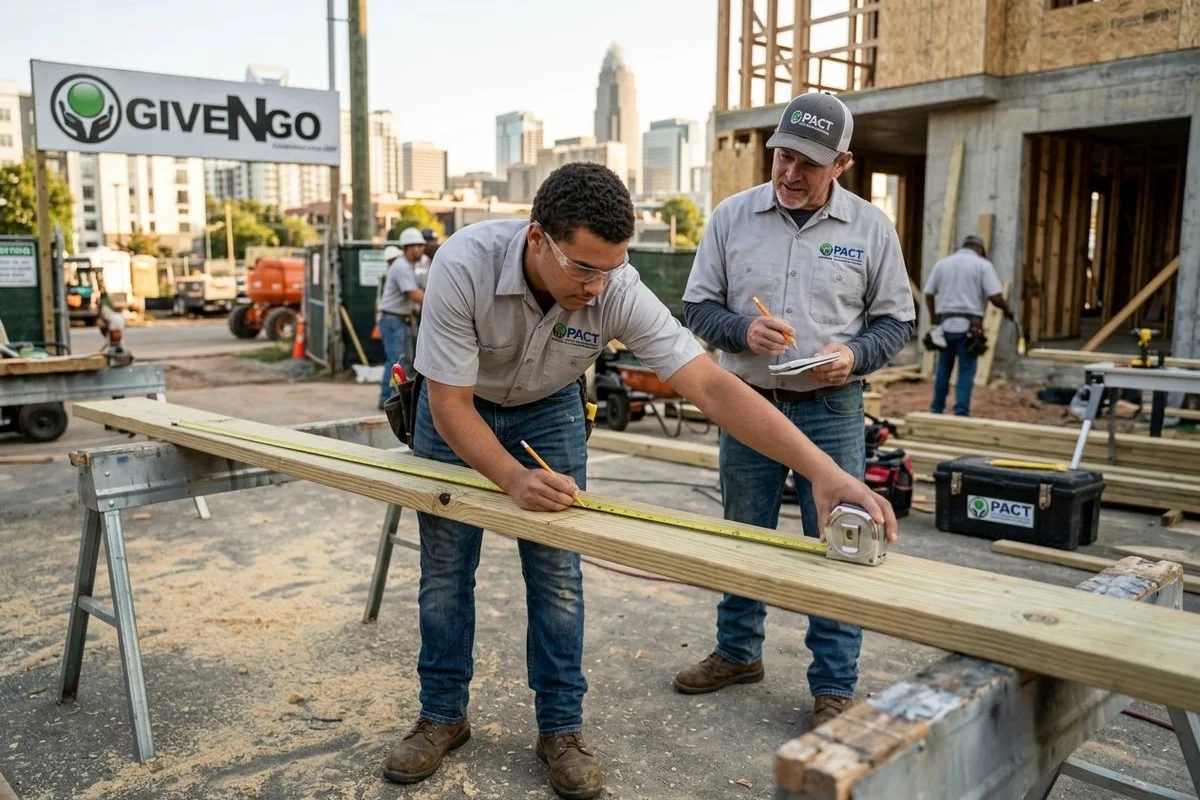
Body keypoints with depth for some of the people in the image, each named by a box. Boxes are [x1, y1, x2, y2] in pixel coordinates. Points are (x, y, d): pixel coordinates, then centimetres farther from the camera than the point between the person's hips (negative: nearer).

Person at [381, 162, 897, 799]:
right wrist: (514, 478, -44)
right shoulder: (465, 264, -37)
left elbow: (710, 386, -35)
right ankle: (443, 716, 23)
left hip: (547, 410, 1)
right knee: (445, 572, 4)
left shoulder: (617, 289, -32)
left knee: (556, 574, -1)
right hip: (457, 407, -1)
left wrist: (824, 472, -44)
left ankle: (560, 728, 15)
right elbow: (449, 404, -30)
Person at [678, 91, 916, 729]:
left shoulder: (870, 227, -1)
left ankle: (834, 689, 18)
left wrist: (856, 354, -16)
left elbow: (896, 319, 5)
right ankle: (737, 652, 36)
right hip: (747, 405, 2)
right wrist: (743, 331, -18)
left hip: (831, 411, -1)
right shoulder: (732, 216, 0)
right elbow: (699, 306, 3)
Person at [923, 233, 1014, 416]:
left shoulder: (942, 263, 11)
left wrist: (934, 320, 21)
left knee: (943, 370, 13)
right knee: (966, 372, 2)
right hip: (969, 326, -3)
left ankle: (936, 411, 21)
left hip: (945, 324, 4)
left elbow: (928, 295, 10)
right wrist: (1007, 310, 11)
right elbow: (995, 297, -8)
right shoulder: (983, 265, 0)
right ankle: (961, 413, -1)